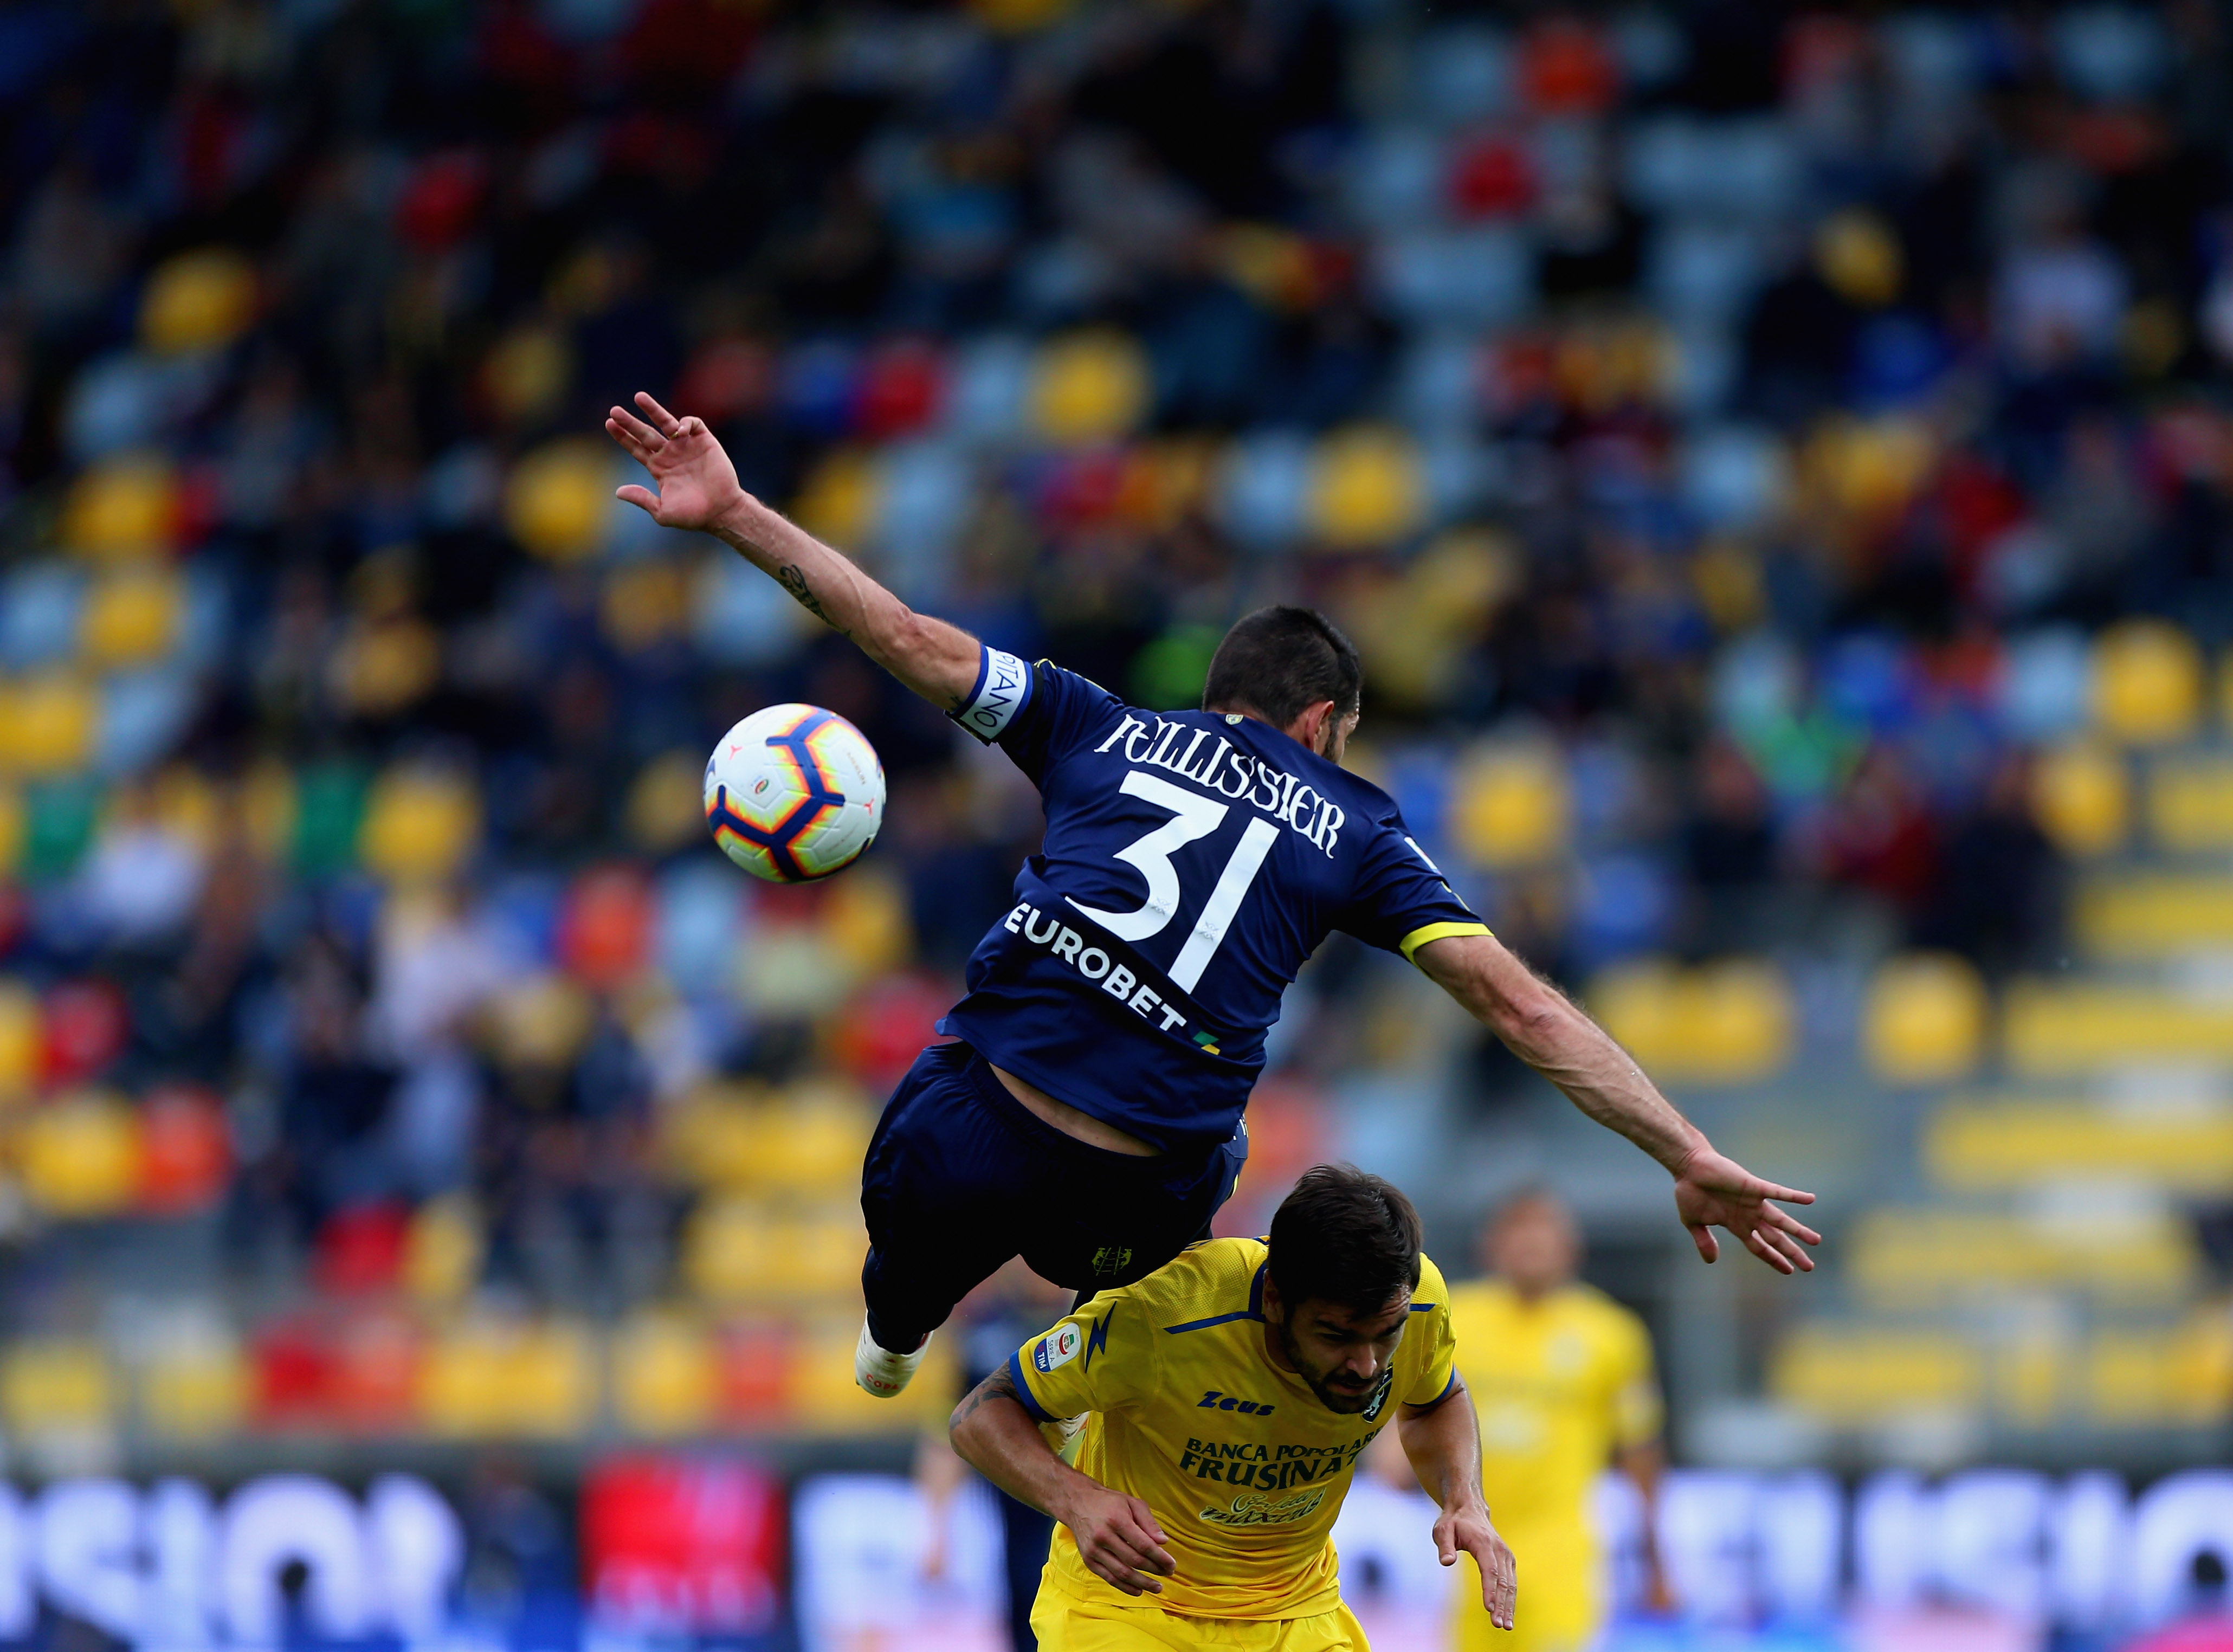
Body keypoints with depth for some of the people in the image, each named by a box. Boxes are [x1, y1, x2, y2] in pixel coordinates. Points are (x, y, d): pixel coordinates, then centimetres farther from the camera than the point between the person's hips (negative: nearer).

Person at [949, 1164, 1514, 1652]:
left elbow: (1436, 1402, 11)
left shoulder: (1416, 1299, -15)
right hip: (1129, 1605, -4)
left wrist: (1465, 1501, -9)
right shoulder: (1166, 1319, -30)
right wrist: (1075, 1499, -38)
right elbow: (981, 1416, -19)